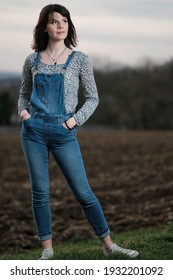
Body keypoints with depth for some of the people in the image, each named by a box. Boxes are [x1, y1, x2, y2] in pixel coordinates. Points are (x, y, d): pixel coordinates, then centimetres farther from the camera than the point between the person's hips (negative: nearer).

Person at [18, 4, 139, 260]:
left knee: (83, 191, -1)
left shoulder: (80, 59, 0)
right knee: (40, 191, 4)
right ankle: (47, 249, 14)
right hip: (33, 131, 2)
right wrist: (23, 110, -3)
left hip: (64, 133, -2)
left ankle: (108, 245, 11)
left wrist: (76, 119, -9)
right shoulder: (32, 60, 6)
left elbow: (93, 98, 5)